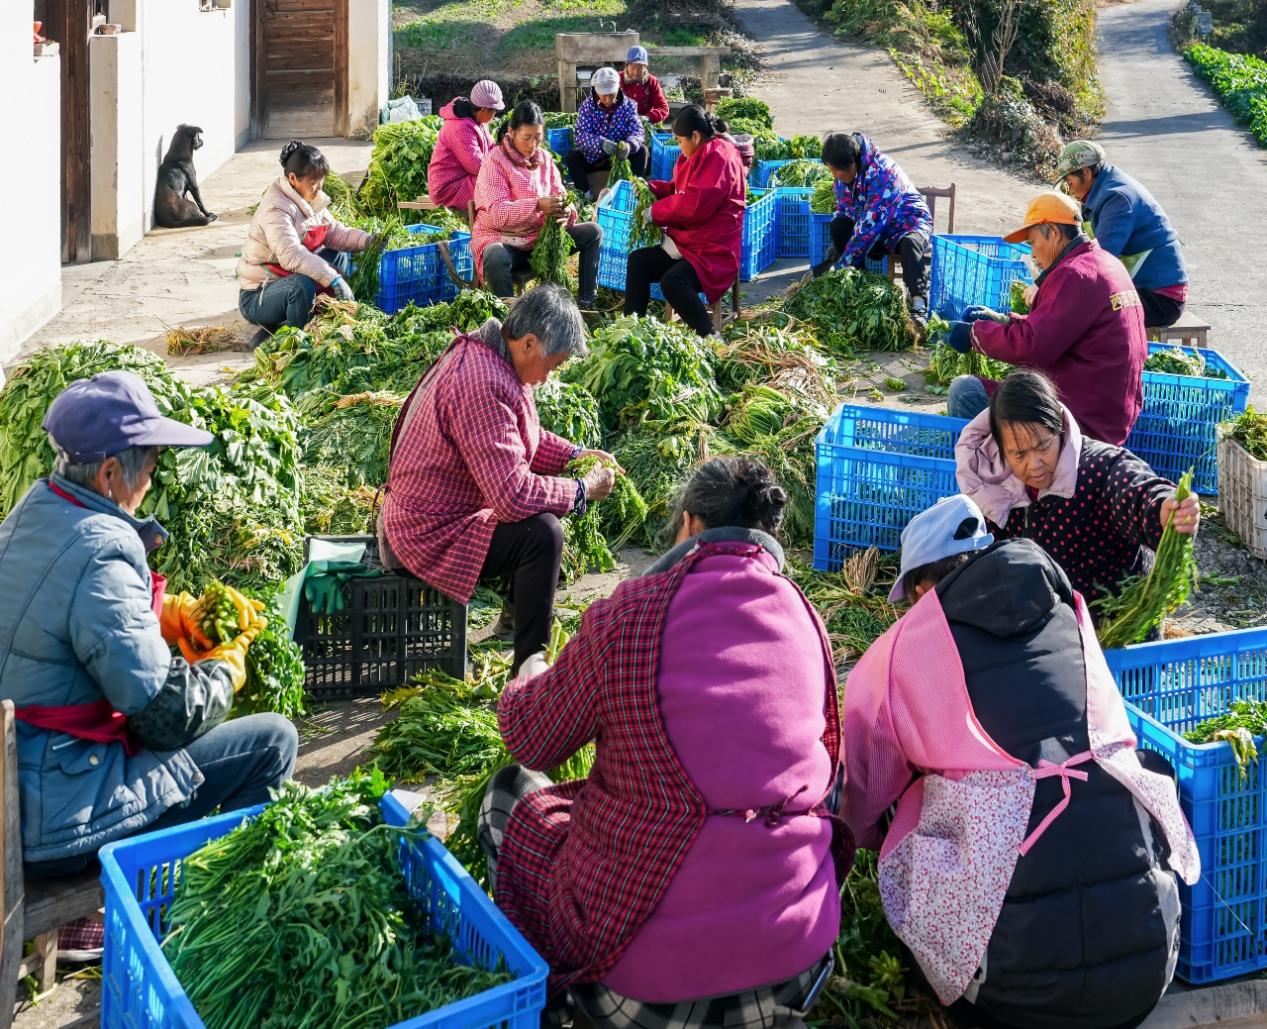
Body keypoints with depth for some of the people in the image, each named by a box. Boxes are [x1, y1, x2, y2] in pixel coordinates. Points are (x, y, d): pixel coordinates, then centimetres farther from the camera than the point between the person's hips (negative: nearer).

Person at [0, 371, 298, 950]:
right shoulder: (102, 555, -25)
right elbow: (169, 716, -21)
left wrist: (170, 612, 7)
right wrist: (228, 663, -1)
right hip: (54, 826, -10)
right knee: (273, 742, -4)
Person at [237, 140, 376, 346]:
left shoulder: (311, 200, 4)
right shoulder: (276, 208, -25)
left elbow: (335, 233, 4)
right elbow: (292, 255, -37)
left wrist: (366, 240, -15)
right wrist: (333, 279, -41)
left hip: (287, 280, 9)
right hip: (256, 298, -9)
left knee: (340, 257, 11)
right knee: (302, 284, -38)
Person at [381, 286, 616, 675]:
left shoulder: (482, 356, 3)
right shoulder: (482, 386, -30)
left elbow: (524, 438, 20)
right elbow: (513, 494, -31)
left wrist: (574, 454, 7)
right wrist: (583, 491, -18)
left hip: (425, 510, 11)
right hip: (431, 535, -11)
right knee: (542, 534, -25)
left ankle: (522, 612, 30)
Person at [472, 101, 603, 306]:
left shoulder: (544, 158, 8)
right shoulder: (495, 161, -12)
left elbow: (559, 196, 4)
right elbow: (497, 212, -23)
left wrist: (566, 212, -23)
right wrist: (537, 205, -38)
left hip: (540, 236, 6)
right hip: (501, 237, -6)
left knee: (593, 232, -5)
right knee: (496, 256, -41)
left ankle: (586, 303, -3)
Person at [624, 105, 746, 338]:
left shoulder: (718, 157, -16)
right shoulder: (701, 154, 14)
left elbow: (695, 204, -24)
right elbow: (680, 190, 27)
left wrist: (656, 212, -12)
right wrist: (651, 188, 11)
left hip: (712, 250, -11)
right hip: (688, 242, 11)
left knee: (672, 282, -32)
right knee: (637, 261, 4)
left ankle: (709, 338, -26)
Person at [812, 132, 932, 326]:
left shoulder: (882, 171, -30)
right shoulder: (845, 173, -6)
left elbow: (871, 223, -32)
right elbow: (844, 212, 5)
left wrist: (846, 261, -31)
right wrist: (837, 245, -11)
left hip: (908, 221, -7)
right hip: (876, 227, 7)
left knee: (910, 243, -38)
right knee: (838, 225, -15)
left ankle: (918, 308, -51)